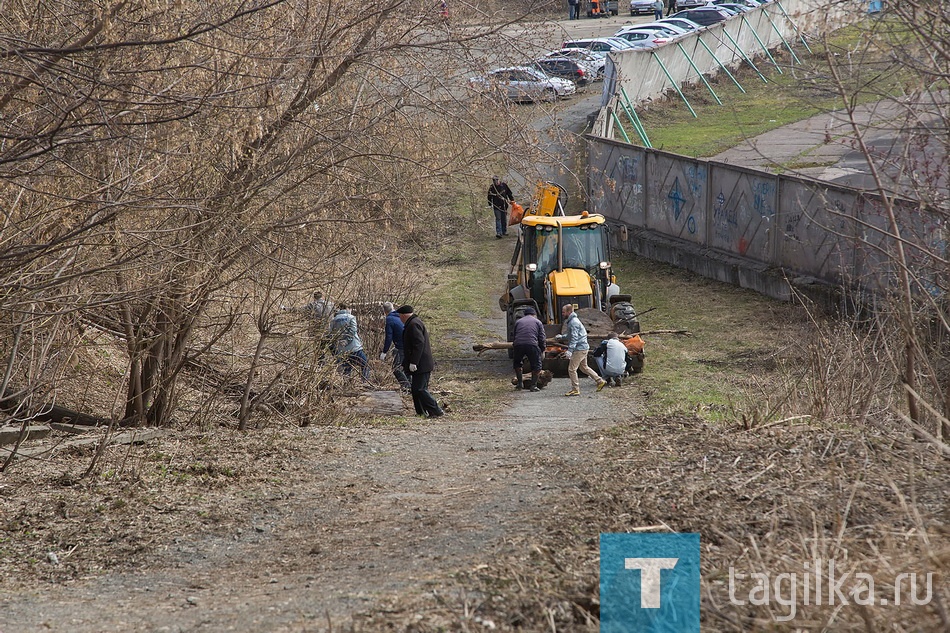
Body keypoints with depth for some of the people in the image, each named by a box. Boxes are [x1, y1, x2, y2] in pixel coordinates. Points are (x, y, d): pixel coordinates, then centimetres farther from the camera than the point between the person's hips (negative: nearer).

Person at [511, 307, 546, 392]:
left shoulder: (518, 322, 25)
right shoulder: (538, 322, 18)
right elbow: (542, 338, 12)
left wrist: (513, 346, 32)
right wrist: (542, 351, 20)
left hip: (518, 344, 2)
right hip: (532, 345, -2)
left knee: (517, 364, 25)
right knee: (536, 366, 11)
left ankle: (520, 383, 21)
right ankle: (533, 385, 5)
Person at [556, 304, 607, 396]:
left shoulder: (574, 322, -17)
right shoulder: (570, 321, 16)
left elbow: (574, 337, -25)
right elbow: (570, 336, 24)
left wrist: (569, 350, -31)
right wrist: (561, 337, 8)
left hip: (580, 348, -11)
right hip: (583, 347, 11)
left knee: (572, 369, -7)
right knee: (584, 367, 21)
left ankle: (575, 389, -2)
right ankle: (600, 381, 25)